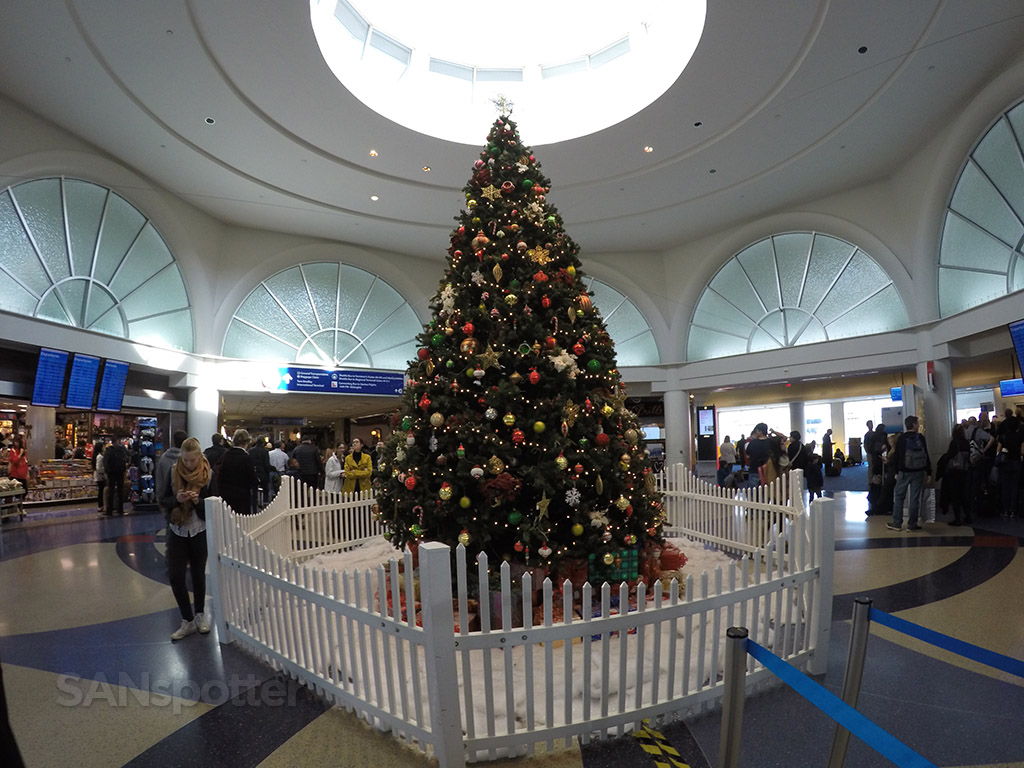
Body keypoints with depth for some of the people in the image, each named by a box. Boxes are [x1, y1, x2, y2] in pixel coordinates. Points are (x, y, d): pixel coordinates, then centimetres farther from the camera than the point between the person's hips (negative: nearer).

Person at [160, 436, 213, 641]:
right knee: (175, 576, -2)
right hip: (178, 530, 2)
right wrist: (176, 499, -20)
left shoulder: (208, 474, -9)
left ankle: (200, 614, 31)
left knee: (198, 574, 10)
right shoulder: (174, 472, -4)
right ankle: (188, 621, 13)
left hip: (200, 531, -2)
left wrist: (199, 501, -25)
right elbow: (163, 500, 1)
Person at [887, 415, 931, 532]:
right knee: (915, 498, 4)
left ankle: (897, 523, 5)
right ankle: (912, 524, 7)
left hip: (904, 472, -1)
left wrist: (897, 472, 8)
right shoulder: (920, 438, -2)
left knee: (899, 497, 6)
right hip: (918, 472, 1)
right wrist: (928, 472, 6)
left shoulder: (901, 438, -2)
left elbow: (898, 457, 0)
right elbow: (926, 456, 0)